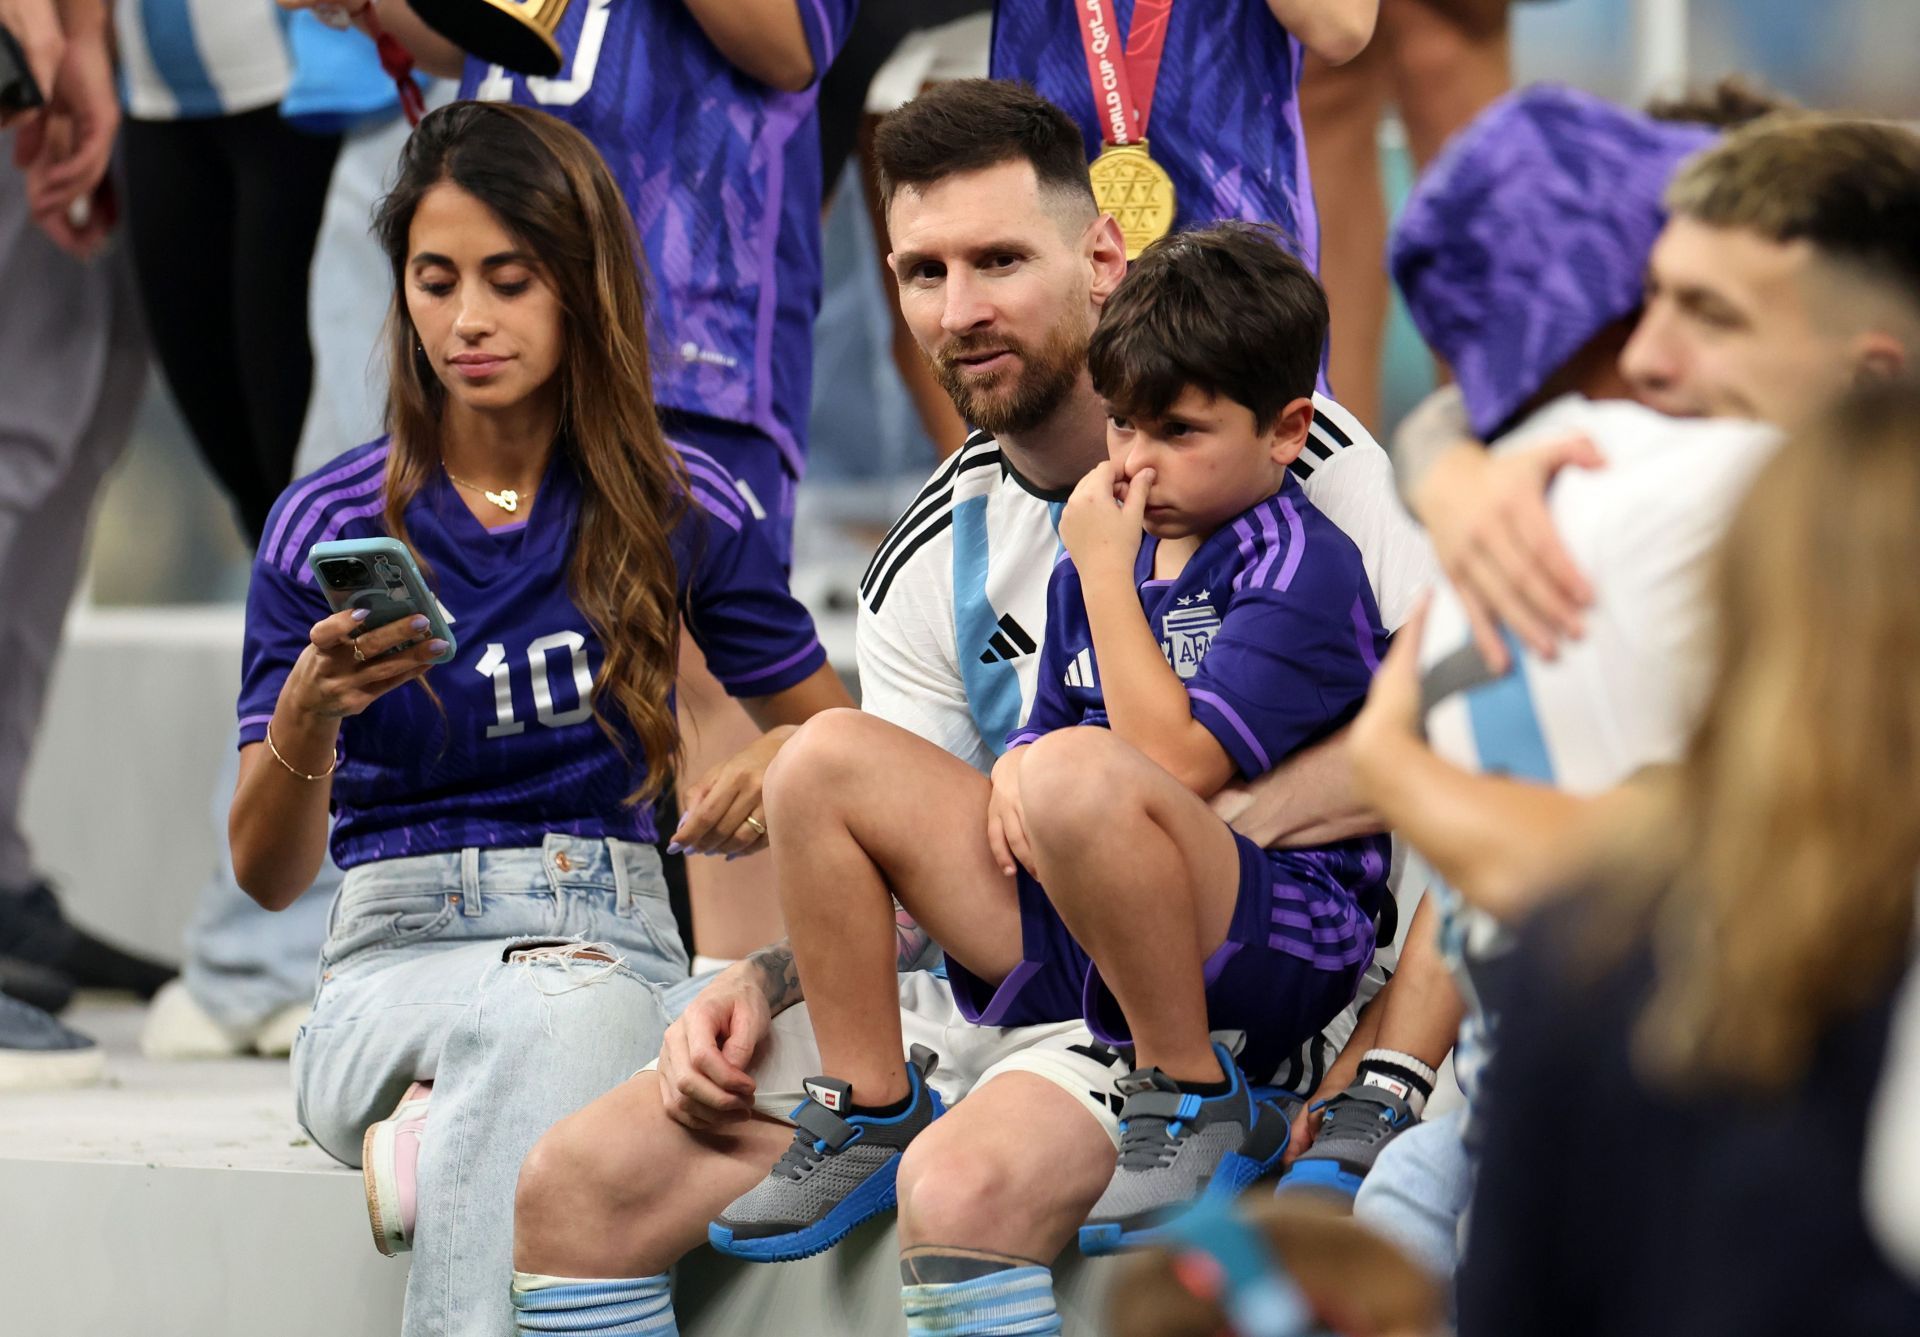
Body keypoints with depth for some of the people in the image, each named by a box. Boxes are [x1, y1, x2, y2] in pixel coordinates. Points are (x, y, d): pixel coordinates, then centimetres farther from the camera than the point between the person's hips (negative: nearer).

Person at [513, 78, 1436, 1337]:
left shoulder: (1293, 454, -6)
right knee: (577, 1185, -7)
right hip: (995, 984, 6)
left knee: (963, 1186, -37)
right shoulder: (927, 571, 12)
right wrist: (762, 982, -8)